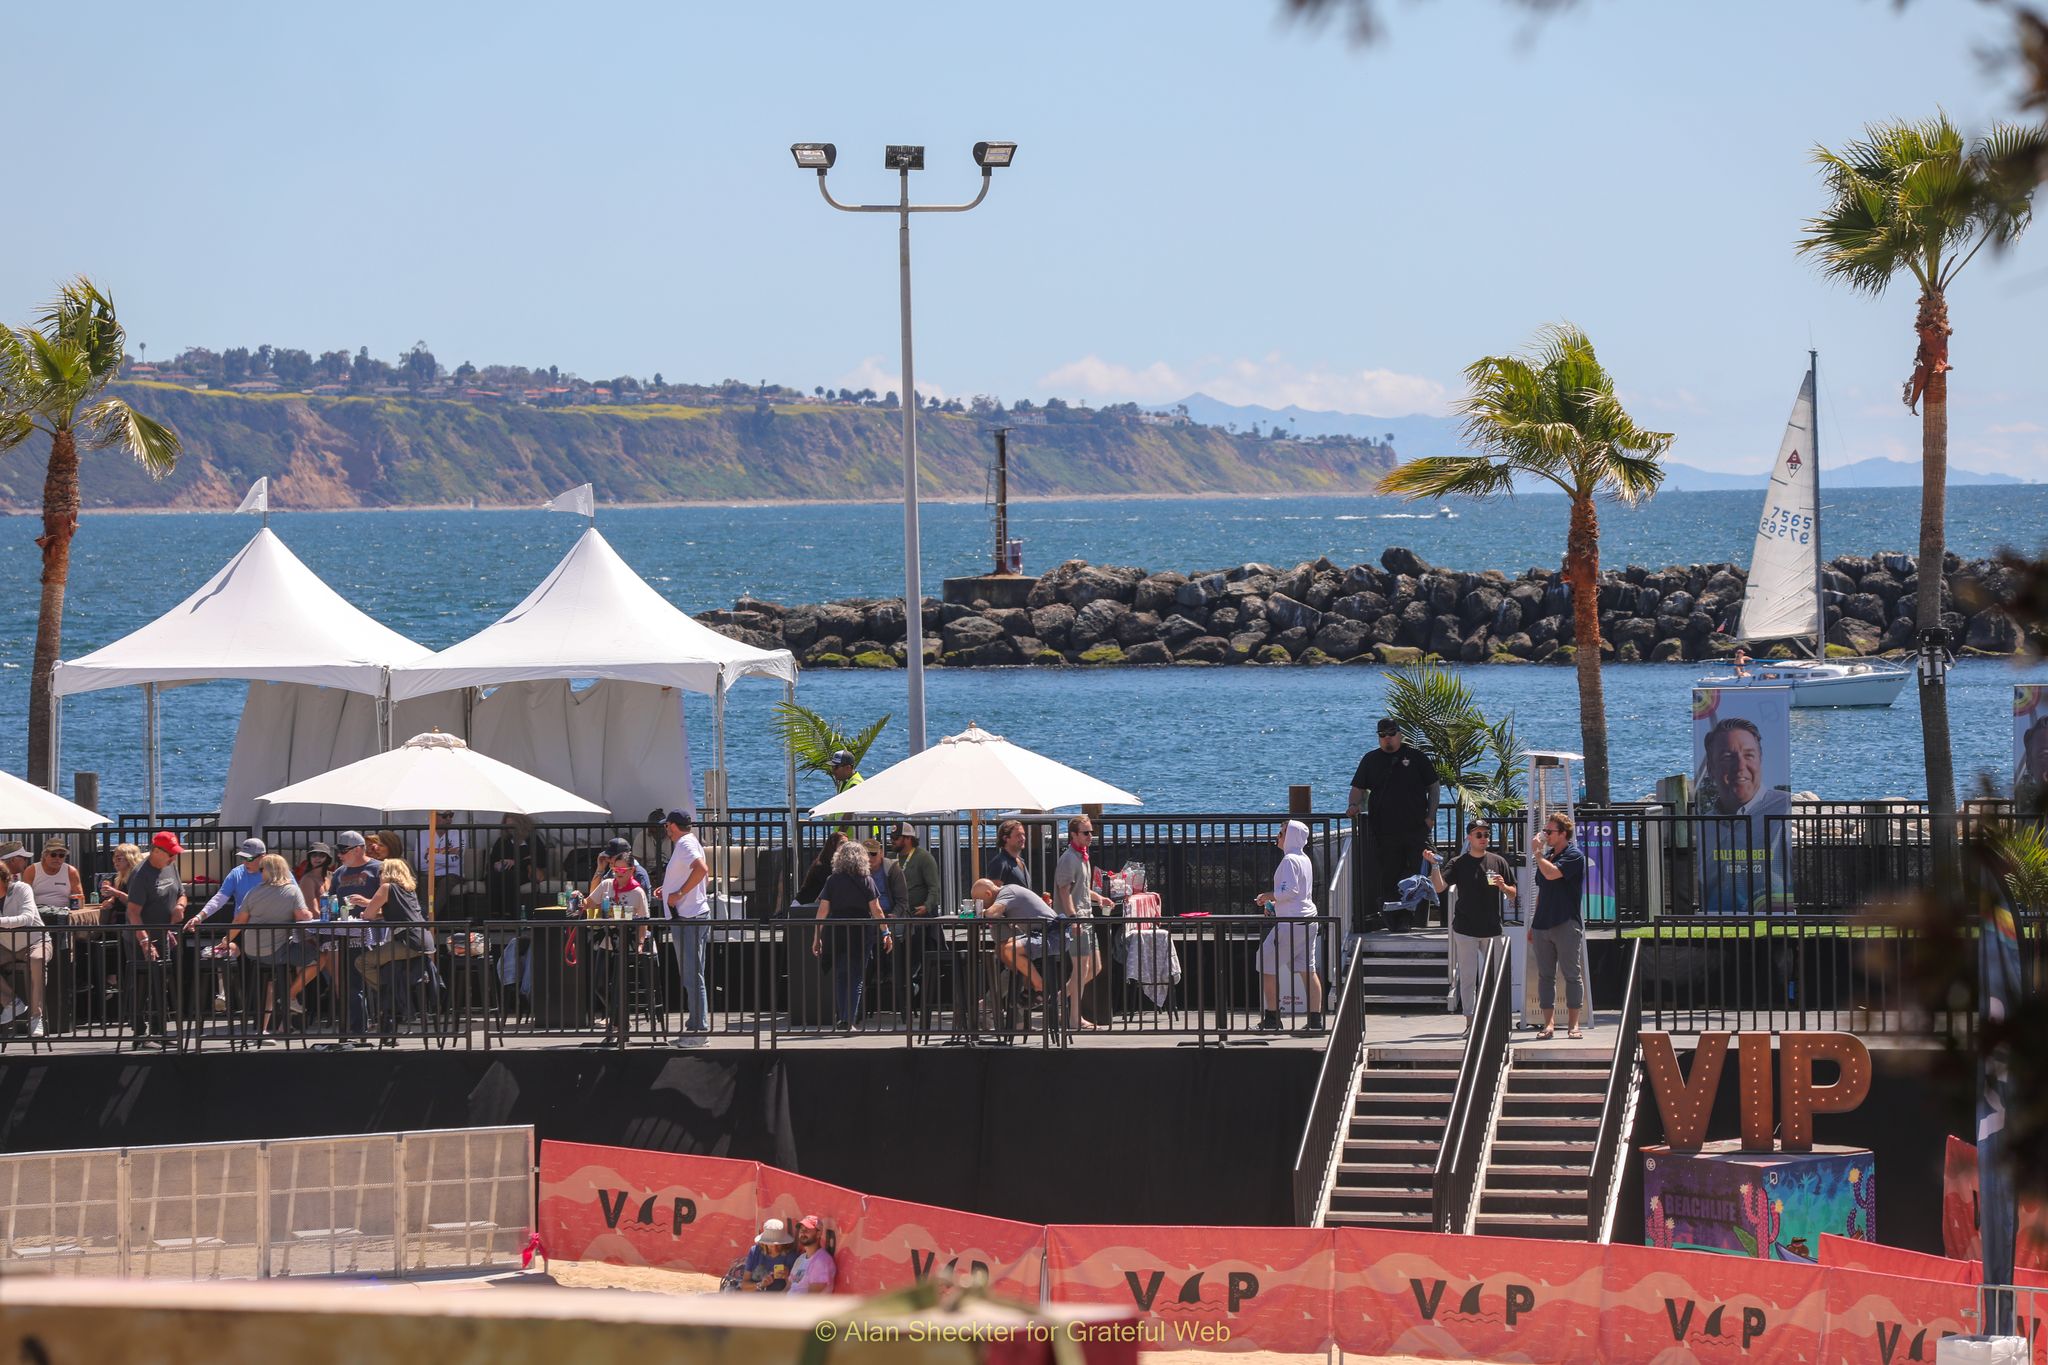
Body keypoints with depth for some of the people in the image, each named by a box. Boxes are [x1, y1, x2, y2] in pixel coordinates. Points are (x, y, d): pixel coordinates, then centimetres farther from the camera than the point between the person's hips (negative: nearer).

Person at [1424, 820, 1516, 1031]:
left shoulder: (1498, 862, 7)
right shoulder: (1458, 863, 1)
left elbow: (1513, 895, 11)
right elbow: (1439, 887, -10)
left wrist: (1503, 886, -10)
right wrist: (1434, 865, -23)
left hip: (1491, 930, 2)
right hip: (1466, 930, -2)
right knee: (1467, 977, -1)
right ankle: (1469, 1020, 3)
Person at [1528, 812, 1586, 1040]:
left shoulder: (1573, 856, -6)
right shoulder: (1547, 856, 17)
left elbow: (1551, 874, -23)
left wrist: (1537, 854, -8)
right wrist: (1533, 923, 21)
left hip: (1566, 925, -7)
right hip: (1543, 925, 7)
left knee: (1571, 975, -2)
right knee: (1545, 976, 4)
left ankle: (1573, 1024, 2)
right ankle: (1549, 1023, 6)